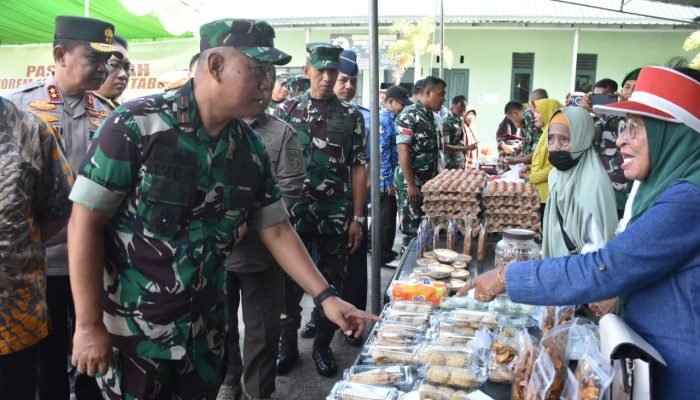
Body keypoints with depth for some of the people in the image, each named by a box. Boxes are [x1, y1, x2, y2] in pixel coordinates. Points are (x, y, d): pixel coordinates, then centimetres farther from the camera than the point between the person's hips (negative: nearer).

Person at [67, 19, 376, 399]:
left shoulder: (250, 147, -1)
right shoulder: (135, 125, -16)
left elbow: (276, 230, 6)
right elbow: (85, 221, -14)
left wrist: (325, 296, 0)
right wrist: (88, 324, -14)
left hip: (204, 328, 5)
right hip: (131, 328, -4)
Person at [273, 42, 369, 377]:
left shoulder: (350, 116, 1)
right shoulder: (286, 110, 3)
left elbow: (358, 168, 1)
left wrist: (357, 218, -4)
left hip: (335, 215, 0)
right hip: (293, 212, 0)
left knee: (331, 282, 8)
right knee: (289, 280, 8)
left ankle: (323, 345, 25)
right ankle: (287, 344, 24)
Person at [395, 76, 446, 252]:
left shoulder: (430, 116, 13)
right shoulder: (409, 115, -14)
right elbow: (403, 151, -19)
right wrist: (411, 185, -22)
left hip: (428, 182, 9)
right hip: (412, 183, -9)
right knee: (412, 230, -2)